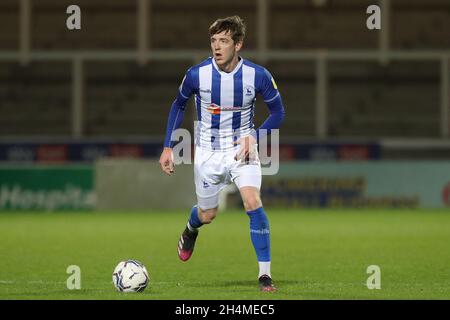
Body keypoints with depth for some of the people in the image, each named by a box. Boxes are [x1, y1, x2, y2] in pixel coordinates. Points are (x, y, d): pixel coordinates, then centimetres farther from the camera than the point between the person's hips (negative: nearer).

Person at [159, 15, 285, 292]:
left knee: (253, 202, -22)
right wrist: (168, 147, 0)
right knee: (208, 214, 11)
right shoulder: (197, 75, -15)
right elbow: (179, 105, 4)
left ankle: (265, 275, -16)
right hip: (208, 152, 1)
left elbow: (278, 113, -3)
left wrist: (254, 137, -19)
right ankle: (191, 229, 52)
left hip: (242, 148, -1)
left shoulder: (258, 75, -17)